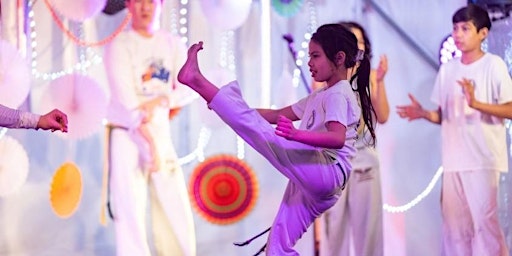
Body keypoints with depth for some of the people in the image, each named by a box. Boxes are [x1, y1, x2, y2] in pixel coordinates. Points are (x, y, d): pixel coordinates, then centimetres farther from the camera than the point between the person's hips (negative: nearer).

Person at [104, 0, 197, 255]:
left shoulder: (173, 44, 8)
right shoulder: (120, 45, -7)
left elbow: (190, 89, 2)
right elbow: (126, 98, -15)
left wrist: (160, 101, -18)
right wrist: (150, 144, -21)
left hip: (162, 135, 5)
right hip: (128, 137, -4)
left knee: (177, 211, 3)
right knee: (130, 211, -6)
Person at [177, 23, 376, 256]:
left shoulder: (339, 95, -6)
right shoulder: (320, 97, 26)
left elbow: (338, 138, -26)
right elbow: (278, 115, 29)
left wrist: (295, 134, -42)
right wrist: (243, 111, 17)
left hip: (327, 172, -10)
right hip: (311, 179, 10)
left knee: (263, 132, -24)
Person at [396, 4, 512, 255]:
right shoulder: (447, 68, 11)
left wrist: (476, 103, -24)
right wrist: (423, 113, -6)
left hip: (483, 158, -5)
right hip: (453, 159, 5)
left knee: (484, 220, -10)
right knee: (454, 223, 7)